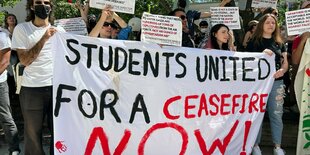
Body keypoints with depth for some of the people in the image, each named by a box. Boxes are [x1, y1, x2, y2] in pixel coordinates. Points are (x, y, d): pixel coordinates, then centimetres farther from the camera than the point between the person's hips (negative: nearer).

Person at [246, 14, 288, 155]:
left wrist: (282, 70, -10)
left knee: (276, 115, 5)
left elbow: (285, 63, 12)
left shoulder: (279, 43, 13)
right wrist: (262, 54, -17)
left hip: (277, 82, 3)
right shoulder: (254, 42, 2)